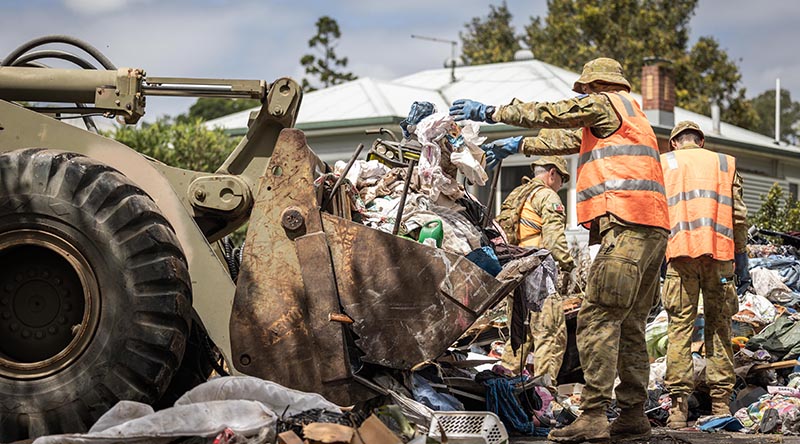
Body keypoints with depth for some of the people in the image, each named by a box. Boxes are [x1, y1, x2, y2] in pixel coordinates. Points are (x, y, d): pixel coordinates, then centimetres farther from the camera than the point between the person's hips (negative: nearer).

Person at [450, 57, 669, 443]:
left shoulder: (605, 103, 5)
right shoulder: (626, 117, 32)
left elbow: (550, 113, 5)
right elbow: (565, 139, 38)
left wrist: (489, 112, 13)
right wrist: (516, 146, 43)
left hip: (627, 226, -10)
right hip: (653, 229, 10)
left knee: (597, 318, -14)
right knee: (629, 326, 10)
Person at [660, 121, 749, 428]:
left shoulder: (663, 163, 14)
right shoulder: (725, 163, 18)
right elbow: (738, 214, 9)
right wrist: (741, 253, 14)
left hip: (681, 252, -1)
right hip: (720, 252, 1)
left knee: (680, 326, -3)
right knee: (719, 326, 6)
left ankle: (679, 406, -9)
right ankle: (721, 403, 3)